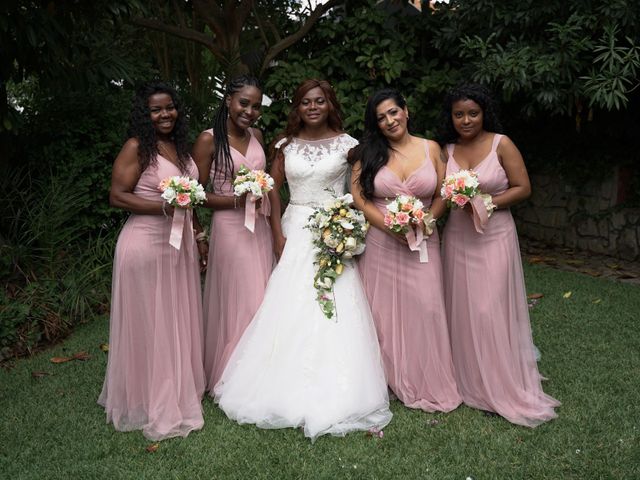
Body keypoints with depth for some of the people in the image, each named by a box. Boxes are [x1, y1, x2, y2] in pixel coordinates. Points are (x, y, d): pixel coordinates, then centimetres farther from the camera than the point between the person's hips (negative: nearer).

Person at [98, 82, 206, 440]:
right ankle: (153, 402, 18)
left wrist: (197, 234, 19)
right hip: (147, 243, -7)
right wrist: (164, 207, -24)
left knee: (180, 319, 16)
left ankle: (181, 389, 33)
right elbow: (117, 196, -15)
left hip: (181, 242, 8)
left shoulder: (180, 145, 10)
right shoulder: (137, 148, -12)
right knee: (150, 323, 3)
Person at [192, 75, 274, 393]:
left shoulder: (257, 135, 8)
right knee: (238, 303, 1)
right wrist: (237, 201, -19)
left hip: (260, 226, 6)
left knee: (261, 301, 10)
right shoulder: (209, 140, -9)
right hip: (230, 227, -6)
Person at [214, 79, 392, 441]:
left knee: (333, 311, -4)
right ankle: (290, 389, 14)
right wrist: (277, 234, 0)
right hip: (295, 232, 2)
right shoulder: (287, 145, 7)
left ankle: (332, 395, 7)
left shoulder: (346, 144, 0)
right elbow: (272, 188, 9)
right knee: (290, 309, 1)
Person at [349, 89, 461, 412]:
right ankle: (390, 379, 21)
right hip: (380, 243, 0)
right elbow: (358, 198, -3)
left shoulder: (431, 149, 5)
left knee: (425, 309, -2)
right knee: (384, 310, 5)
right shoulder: (368, 153, 3)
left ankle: (428, 382, 15)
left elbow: (441, 196, 6)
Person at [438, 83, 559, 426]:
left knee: (492, 311, -3)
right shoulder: (446, 150, 6)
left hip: (494, 237, -4)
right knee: (462, 309, 8)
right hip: (457, 238, 4)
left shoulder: (501, 144, -6)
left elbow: (523, 188, -7)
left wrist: (487, 202, -18)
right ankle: (469, 382, 23)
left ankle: (503, 388, 11)